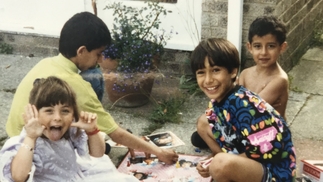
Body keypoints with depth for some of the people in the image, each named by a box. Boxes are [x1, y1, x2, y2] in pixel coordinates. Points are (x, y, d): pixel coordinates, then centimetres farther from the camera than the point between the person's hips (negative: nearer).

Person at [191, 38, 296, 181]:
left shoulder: (242, 105, -26)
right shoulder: (218, 99, -1)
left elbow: (267, 152, -24)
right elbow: (224, 134, 12)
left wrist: (219, 164, -17)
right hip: (249, 157, 9)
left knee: (221, 164, -35)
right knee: (203, 125, 12)